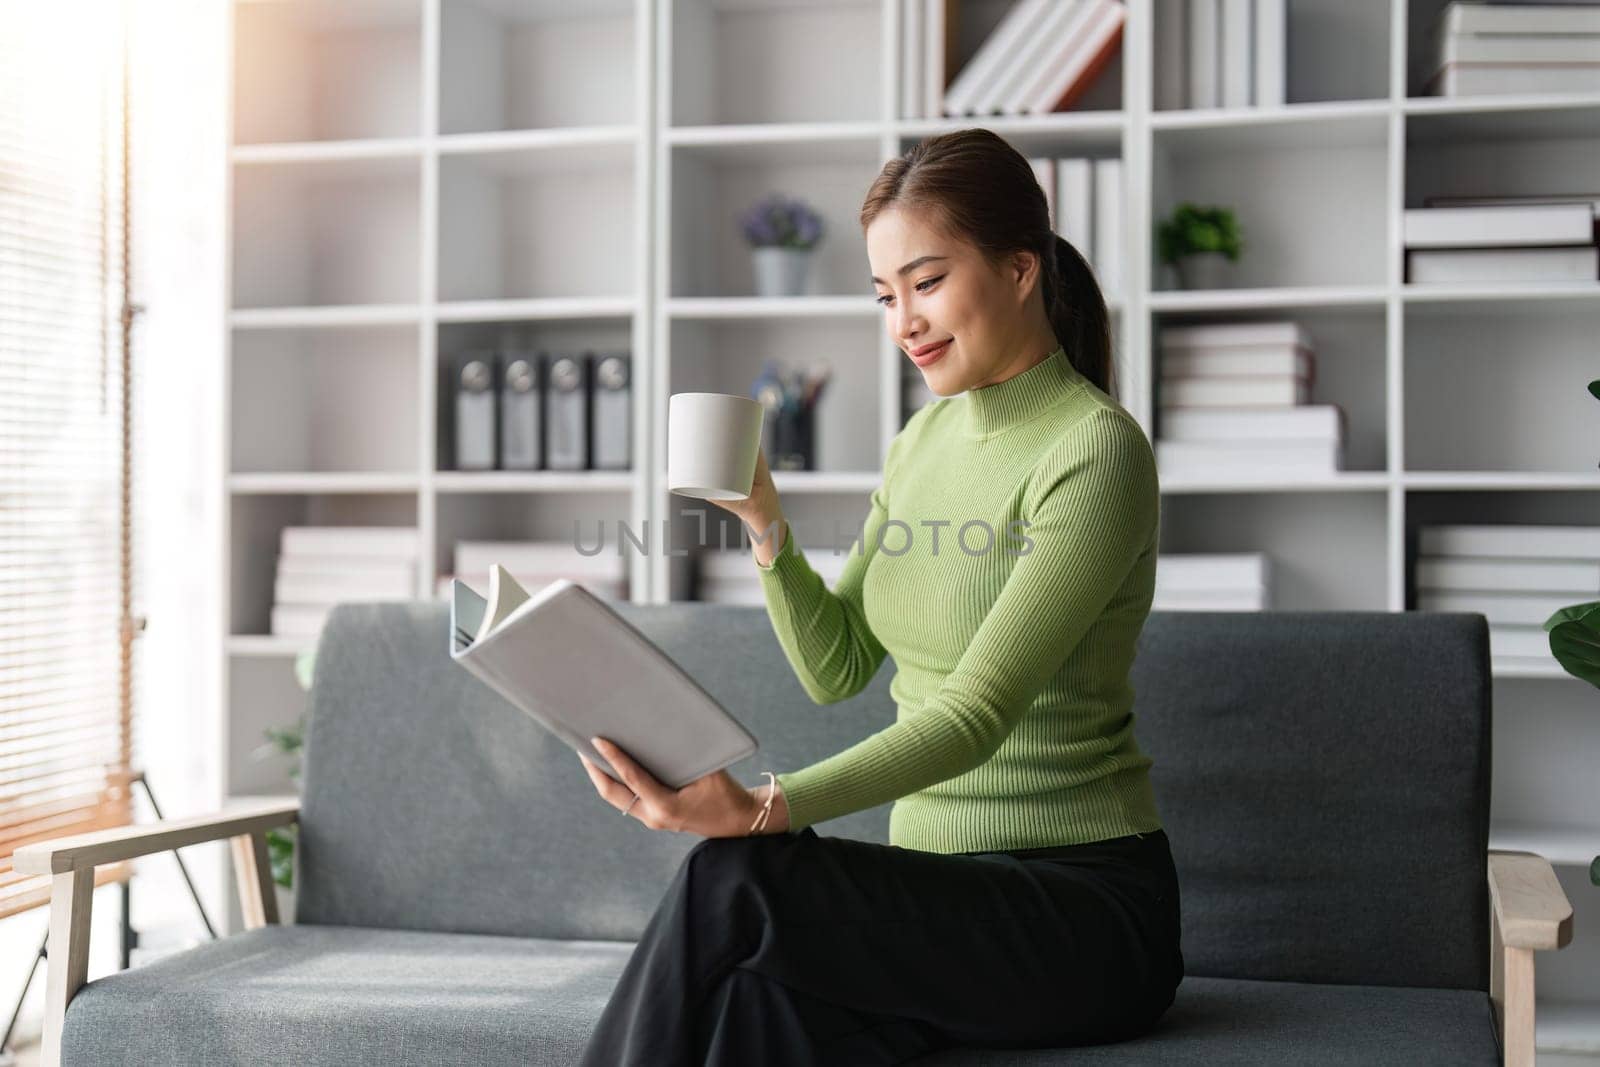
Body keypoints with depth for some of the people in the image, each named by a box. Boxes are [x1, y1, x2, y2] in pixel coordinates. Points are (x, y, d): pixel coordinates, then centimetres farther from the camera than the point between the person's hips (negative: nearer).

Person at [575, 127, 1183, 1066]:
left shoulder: (1095, 450, -12)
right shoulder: (921, 442, 13)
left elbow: (979, 711, -21)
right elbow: (837, 670, 14)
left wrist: (763, 810, -31)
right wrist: (765, 524, -2)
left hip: (1079, 896, -5)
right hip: (937, 880, 5)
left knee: (732, 881, -28)